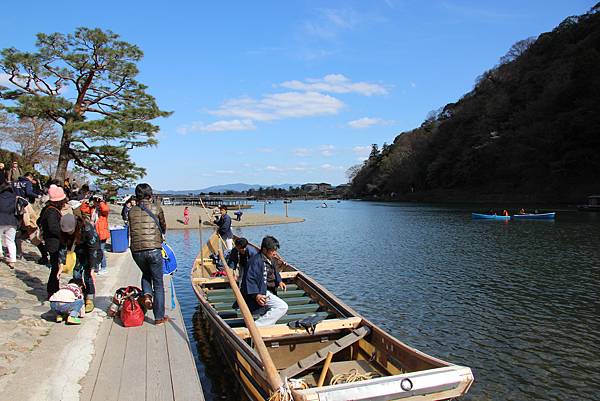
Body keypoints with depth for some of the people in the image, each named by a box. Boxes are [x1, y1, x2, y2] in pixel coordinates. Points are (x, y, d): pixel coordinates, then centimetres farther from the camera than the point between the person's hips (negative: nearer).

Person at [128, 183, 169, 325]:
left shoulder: (131, 211, 10)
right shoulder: (156, 208, 3)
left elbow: (132, 231, 18)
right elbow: (163, 227, 17)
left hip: (136, 250, 3)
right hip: (153, 249, -3)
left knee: (146, 274, 31)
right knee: (158, 283, 8)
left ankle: (147, 294, 6)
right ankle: (159, 317, 12)